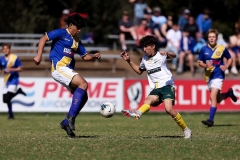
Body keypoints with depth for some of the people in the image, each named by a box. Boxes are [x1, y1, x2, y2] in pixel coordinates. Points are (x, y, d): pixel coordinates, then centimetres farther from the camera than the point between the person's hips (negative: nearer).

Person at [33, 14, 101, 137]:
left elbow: (84, 56, 24)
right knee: (83, 84, -25)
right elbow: (44, 39, -8)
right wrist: (39, 55, -18)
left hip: (68, 70, 9)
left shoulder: (77, 40, 20)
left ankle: (66, 123, 8)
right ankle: (71, 117, -25)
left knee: (83, 97, 2)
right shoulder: (61, 33, -3)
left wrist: (94, 57, 3)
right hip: (59, 68, -9)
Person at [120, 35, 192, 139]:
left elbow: (174, 56, -19)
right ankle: (137, 114, -58)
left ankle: (186, 130, -11)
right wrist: (129, 61, 25)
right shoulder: (145, 59, 18)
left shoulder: (160, 55, 0)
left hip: (167, 86, -5)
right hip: (156, 89, 6)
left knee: (168, 109, -23)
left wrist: (167, 53, -41)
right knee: (148, 100, -25)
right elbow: (139, 71, 35)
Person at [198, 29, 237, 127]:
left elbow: (230, 59, 10)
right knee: (218, 99, 14)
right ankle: (229, 93, 46)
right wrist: (205, 65, -13)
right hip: (209, 76, 4)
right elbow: (200, 62, 8)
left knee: (213, 97, -19)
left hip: (218, 75, -4)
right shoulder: (204, 49, 1)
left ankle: (211, 120, -18)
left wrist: (226, 66, -8)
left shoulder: (222, 49, -4)